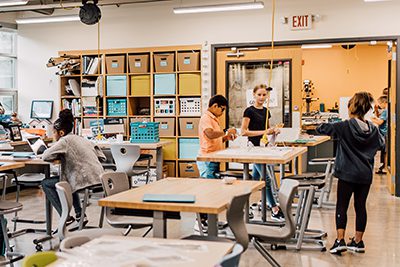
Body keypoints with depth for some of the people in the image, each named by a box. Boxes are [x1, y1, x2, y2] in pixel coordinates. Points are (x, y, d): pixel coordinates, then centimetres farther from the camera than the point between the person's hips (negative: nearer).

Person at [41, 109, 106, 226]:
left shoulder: (65, 140, -4)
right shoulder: (82, 139, 19)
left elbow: (45, 156, -12)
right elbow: (102, 157, 20)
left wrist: (58, 156, 9)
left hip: (86, 181, -8)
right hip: (99, 180, 8)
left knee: (46, 183, 8)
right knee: (69, 177, 37)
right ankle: (79, 214, 29)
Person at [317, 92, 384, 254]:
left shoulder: (344, 127, -13)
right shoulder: (372, 129, 2)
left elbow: (321, 128, -9)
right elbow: (381, 144, 19)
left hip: (347, 174, -4)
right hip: (365, 174, 4)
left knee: (342, 206, 3)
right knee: (360, 206, 12)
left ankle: (340, 240, -3)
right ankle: (358, 241, 20)